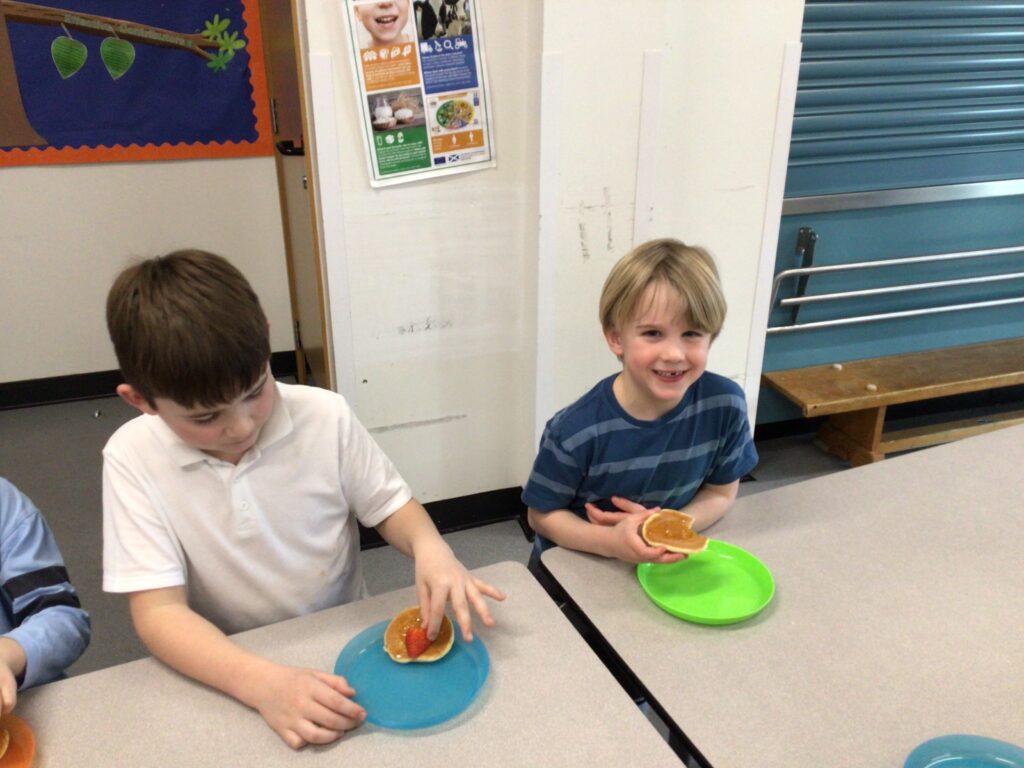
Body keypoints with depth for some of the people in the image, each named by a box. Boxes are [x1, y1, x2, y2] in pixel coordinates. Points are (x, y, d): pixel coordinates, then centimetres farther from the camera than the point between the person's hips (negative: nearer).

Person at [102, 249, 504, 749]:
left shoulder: (325, 416, -12)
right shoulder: (133, 459, -13)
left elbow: (389, 507, 2)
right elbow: (158, 612, -16)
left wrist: (429, 546, -20)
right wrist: (263, 683, -31)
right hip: (226, 677, -1)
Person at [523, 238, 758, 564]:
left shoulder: (724, 403, -15)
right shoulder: (575, 432, -24)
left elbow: (721, 492, 0)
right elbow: (542, 514, -9)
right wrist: (612, 541, -25)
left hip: (666, 562, 2)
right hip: (575, 566, -2)